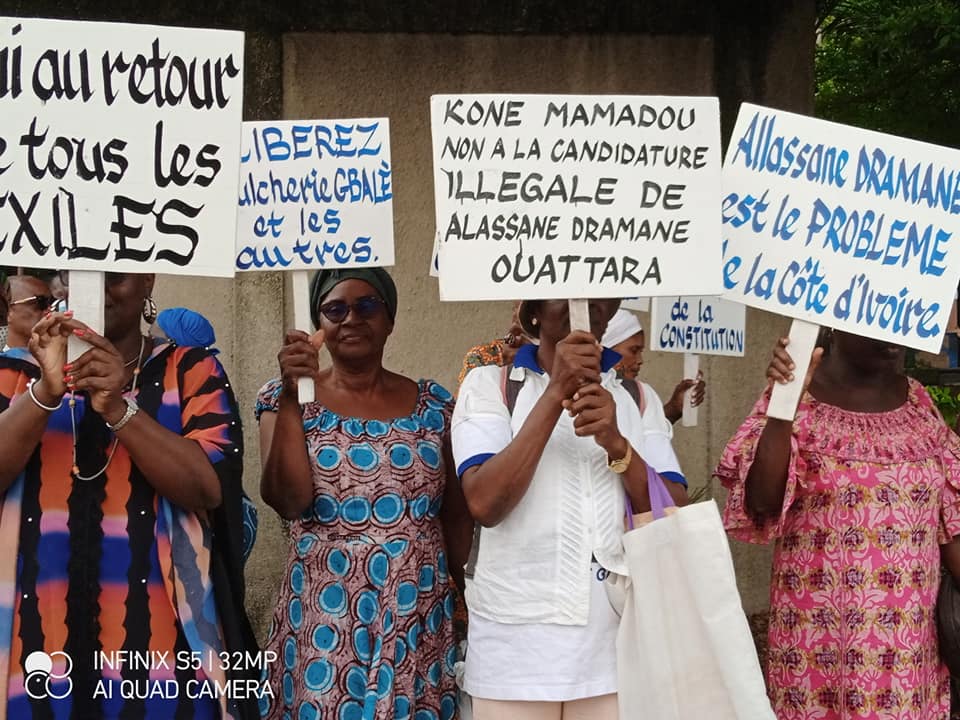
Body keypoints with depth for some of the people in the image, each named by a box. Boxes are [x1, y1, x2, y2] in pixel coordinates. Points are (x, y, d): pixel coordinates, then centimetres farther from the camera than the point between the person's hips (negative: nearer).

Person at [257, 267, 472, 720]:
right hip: (325, 613, -1)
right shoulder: (286, 398, 1)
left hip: (418, 615, 2)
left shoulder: (433, 404, 6)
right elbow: (288, 501, -12)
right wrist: (291, 397, -17)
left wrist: (468, 593, 2)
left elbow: (456, 514, 10)